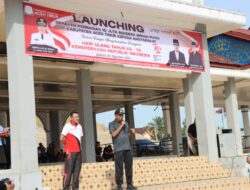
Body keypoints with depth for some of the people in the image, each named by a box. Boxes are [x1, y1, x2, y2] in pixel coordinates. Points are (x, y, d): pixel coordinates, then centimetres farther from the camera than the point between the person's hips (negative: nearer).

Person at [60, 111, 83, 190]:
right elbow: (62, 138, -14)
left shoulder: (79, 126, 12)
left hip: (78, 151, 7)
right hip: (70, 152, -7)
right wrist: (67, 144, 0)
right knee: (68, 171, -7)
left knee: (77, 171, 8)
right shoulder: (67, 126, -9)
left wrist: (78, 146, 12)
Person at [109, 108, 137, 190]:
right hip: (118, 149, -5)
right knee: (119, 168, -5)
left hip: (128, 148, 5)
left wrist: (132, 132, 3)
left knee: (129, 167, 5)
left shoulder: (125, 123, 18)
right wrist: (121, 126, -12)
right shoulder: (112, 124, 2)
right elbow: (114, 134, -12)